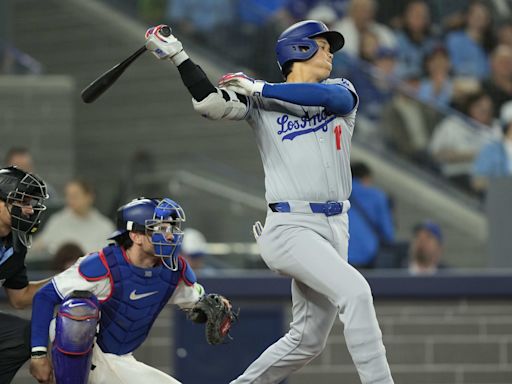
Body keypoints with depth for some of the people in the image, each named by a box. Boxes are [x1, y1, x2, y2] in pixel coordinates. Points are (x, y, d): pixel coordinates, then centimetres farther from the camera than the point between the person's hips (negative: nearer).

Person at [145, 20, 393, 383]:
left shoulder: (340, 90, 13)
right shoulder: (258, 101, 4)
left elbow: (328, 97, -11)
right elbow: (210, 103, -11)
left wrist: (259, 88, -8)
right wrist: (178, 56, -17)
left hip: (335, 228, 6)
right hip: (291, 226, -5)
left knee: (308, 340, 9)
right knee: (355, 292, -26)